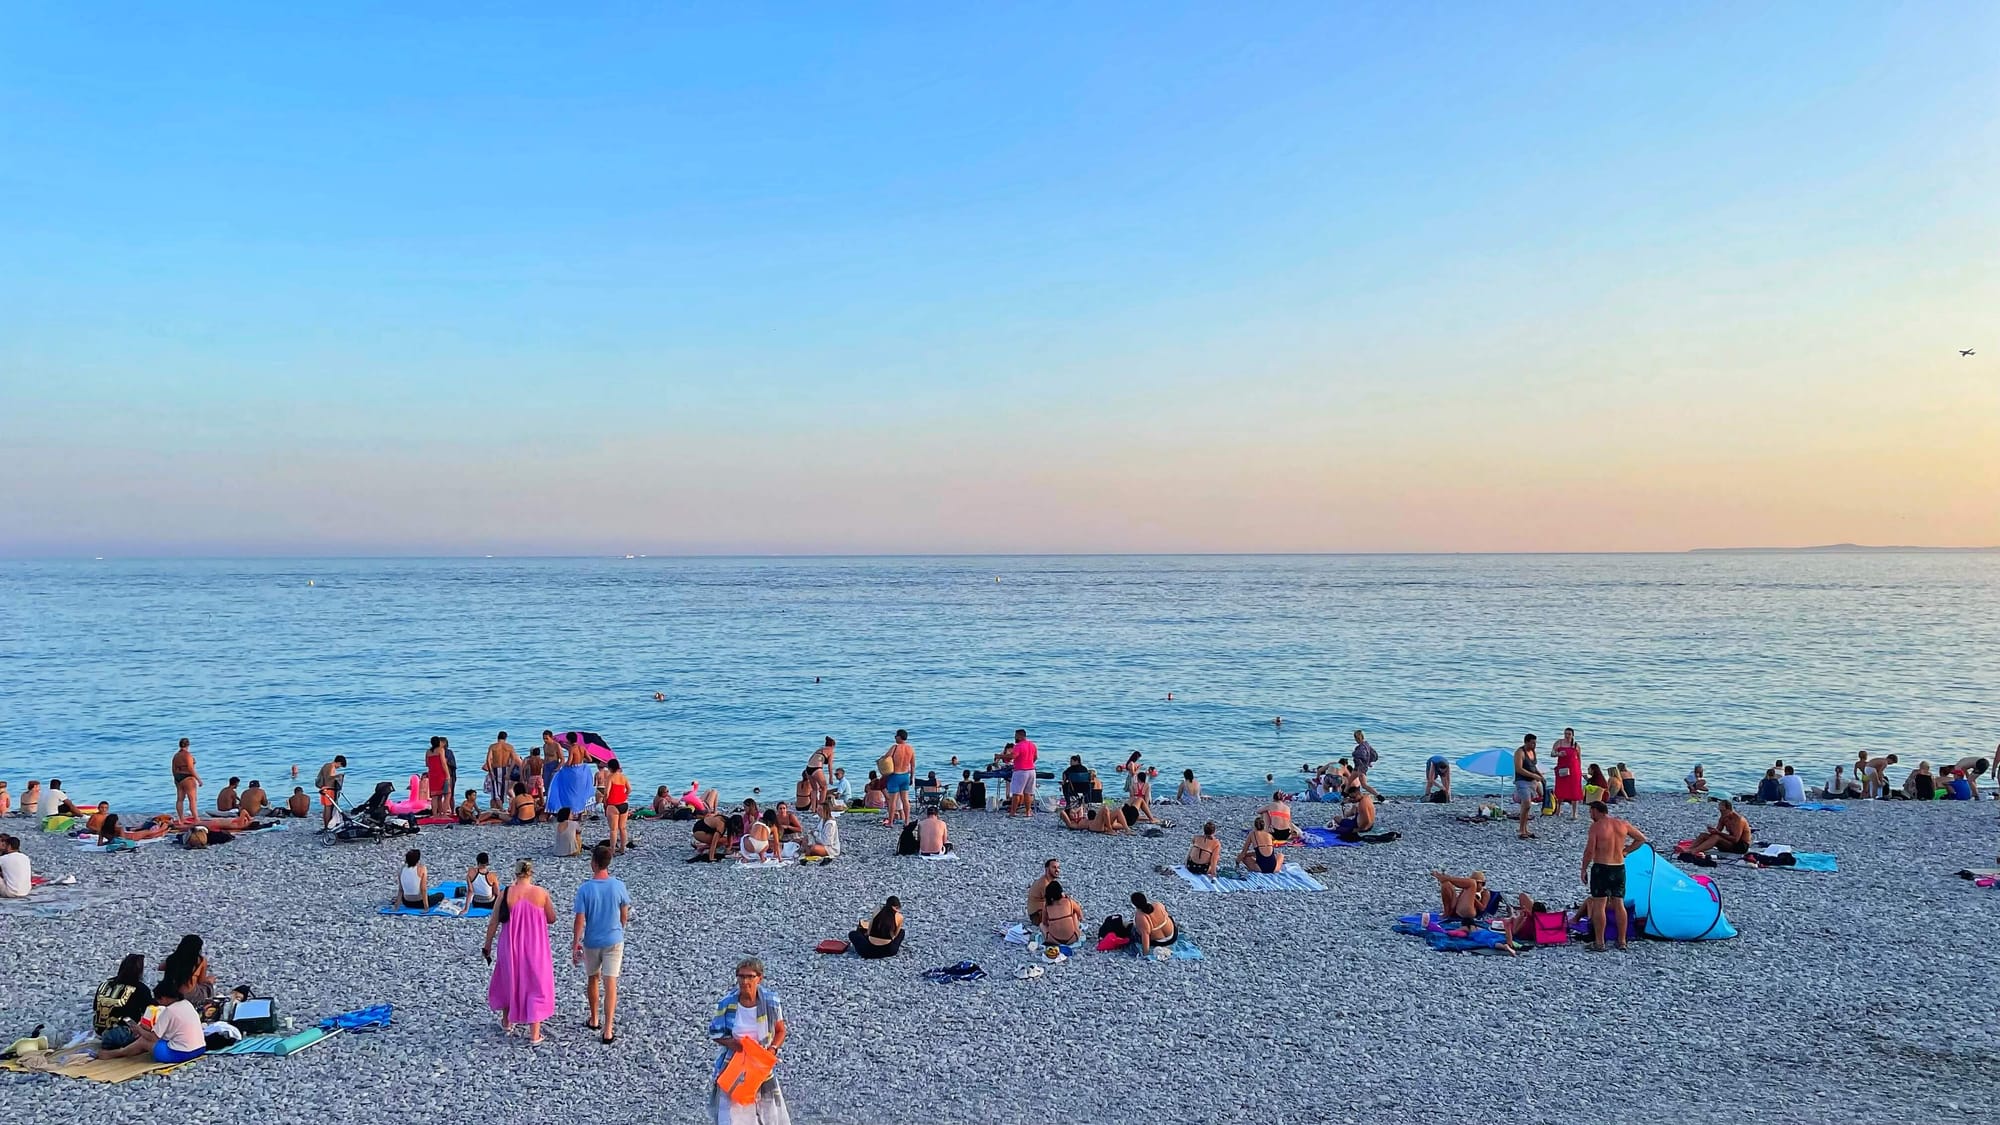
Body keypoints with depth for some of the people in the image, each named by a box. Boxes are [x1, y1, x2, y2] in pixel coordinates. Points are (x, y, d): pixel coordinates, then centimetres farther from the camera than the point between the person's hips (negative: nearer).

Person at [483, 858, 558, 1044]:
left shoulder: (506, 894, -10)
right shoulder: (541, 893, -11)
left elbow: (493, 923, -4)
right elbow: (552, 919, -2)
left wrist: (487, 947, 7)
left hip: (511, 947, 1)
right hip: (535, 948, -1)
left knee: (508, 982, 24)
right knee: (535, 985, 9)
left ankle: (507, 1023, 39)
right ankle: (534, 1034, 9)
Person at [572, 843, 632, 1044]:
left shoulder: (585, 889, -16)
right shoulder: (618, 886, -11)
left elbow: (580, 919, -14)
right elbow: (624, 914, 2)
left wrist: (575, 944, -5)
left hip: (591, 942, 0)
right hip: (614, 940, 0)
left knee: (592, 979, 21)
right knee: (610, 984, 0)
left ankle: (594, 1020, 36)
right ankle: (608, 1030, -4)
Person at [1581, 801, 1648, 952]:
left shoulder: (1596, 826, -11)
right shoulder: (1623, 824, 6)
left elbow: (1590, 850, -15)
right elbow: (1641, 838, 16)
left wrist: (1583, 870, -6)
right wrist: (1626, 851, 15)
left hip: (1601, 868, -6)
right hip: (1619, 868, 6)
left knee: (1598, 905, -1)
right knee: (1619, 904, 13)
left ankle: (1599, 943, -1)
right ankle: (1622, 941, 17)